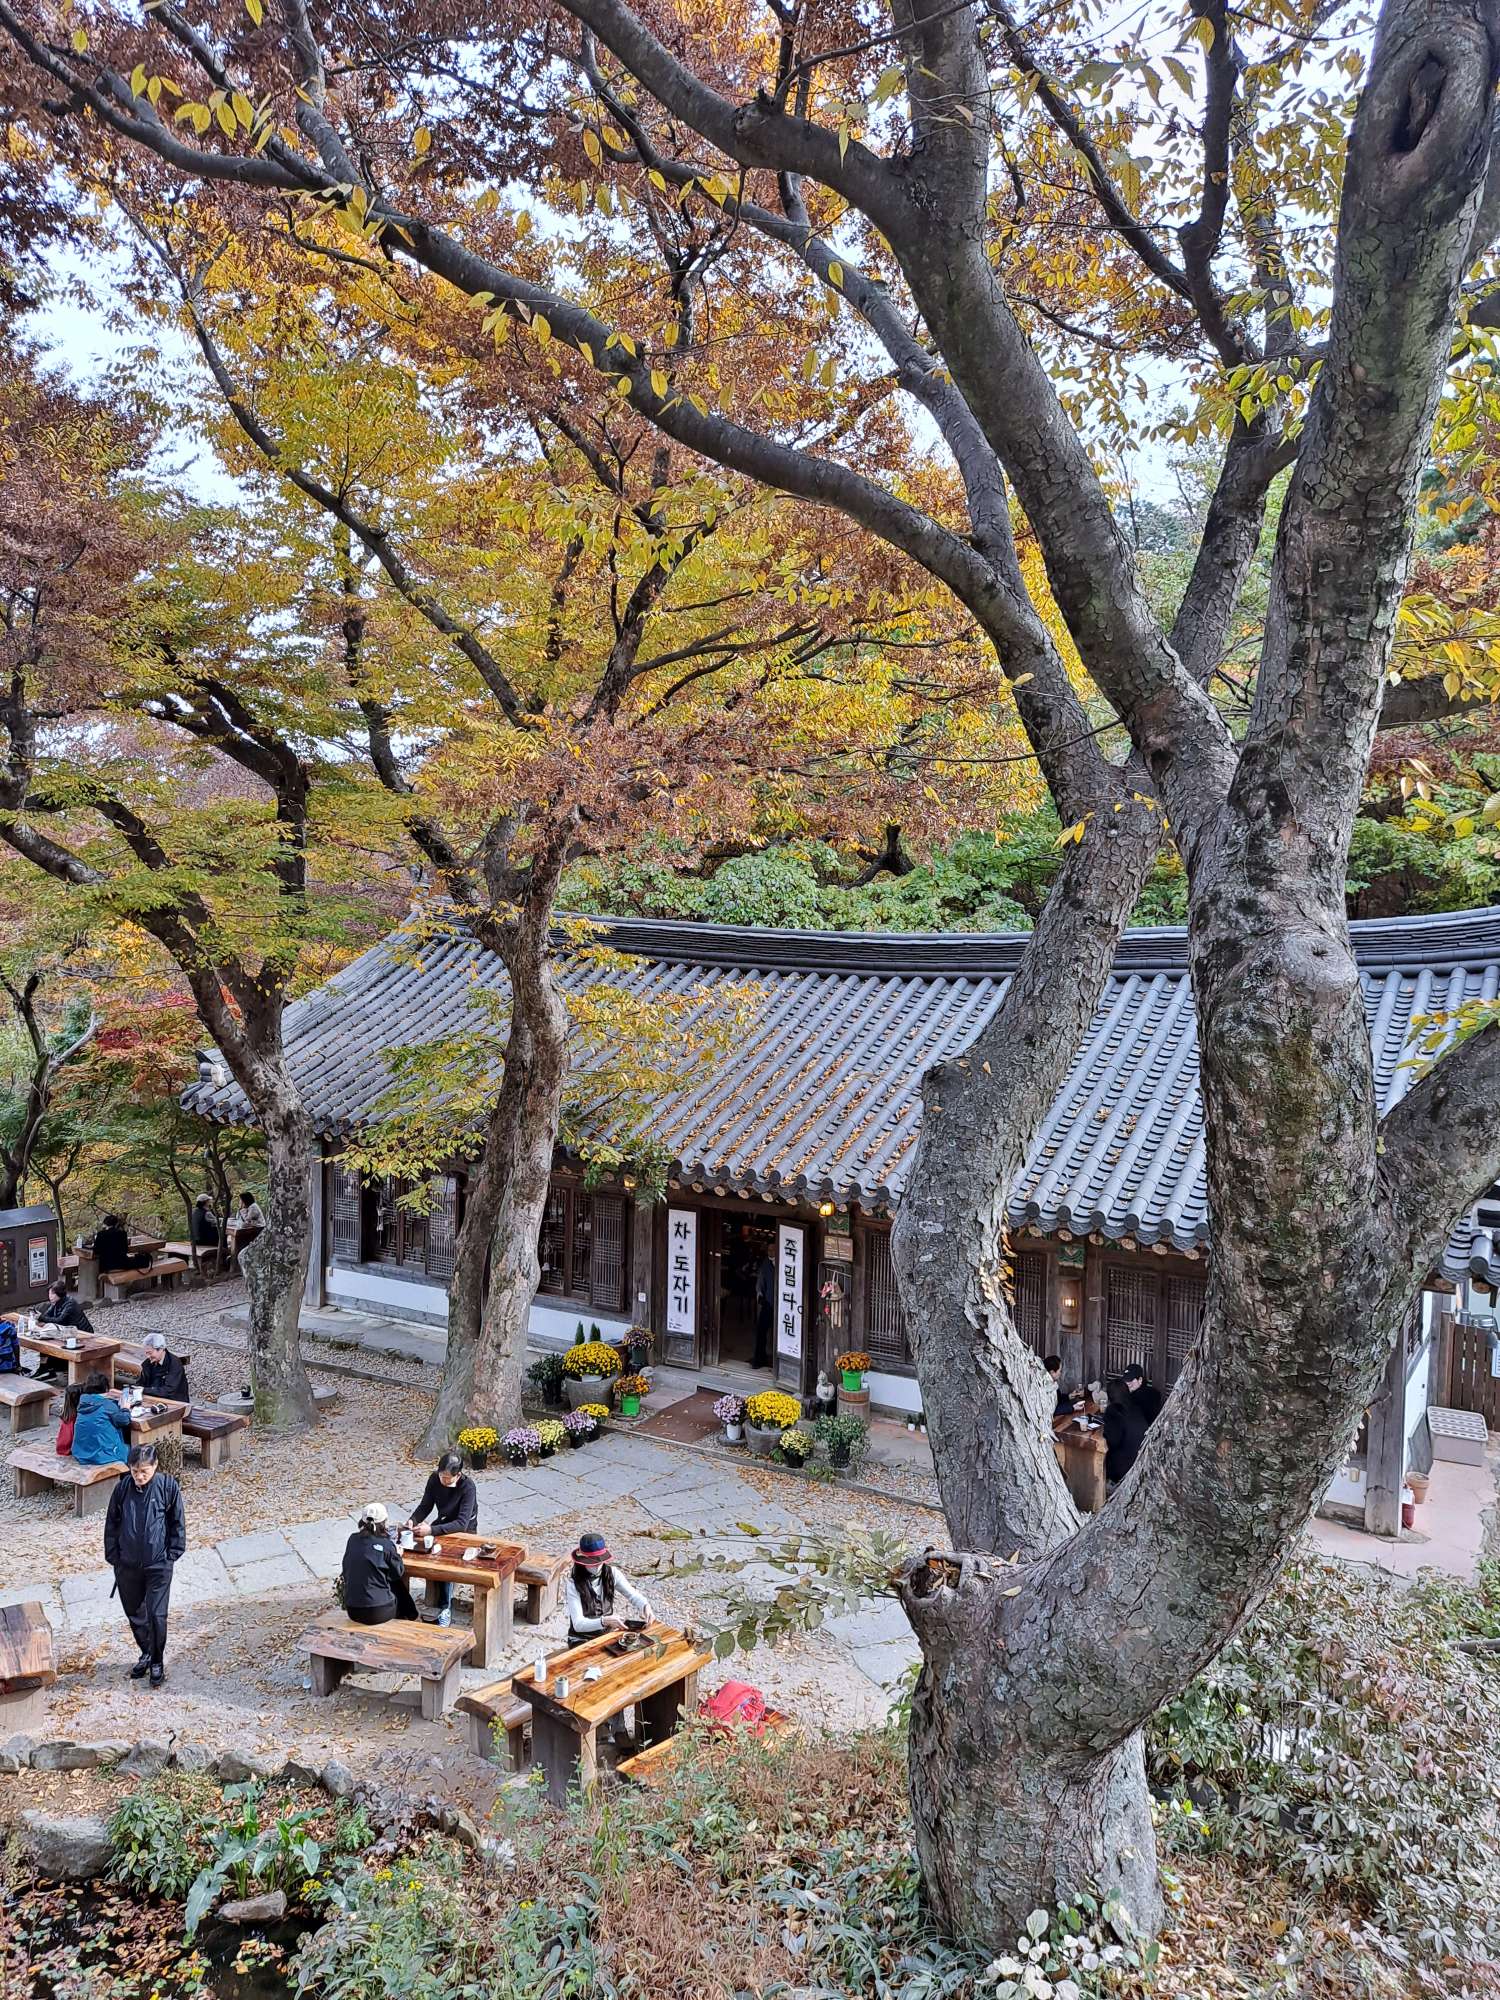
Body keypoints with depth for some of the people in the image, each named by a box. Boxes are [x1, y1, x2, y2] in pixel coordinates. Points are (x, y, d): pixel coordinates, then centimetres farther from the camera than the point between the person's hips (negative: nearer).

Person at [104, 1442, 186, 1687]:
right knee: (134, 1612, 16)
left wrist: (172, 1554, -5)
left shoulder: (167, 1486, -13)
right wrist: (113, 1556, 4)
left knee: (156, 1615, -2)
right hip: (127, 1565, 3)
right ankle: (146, 1654, 38)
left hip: (158, 1565, -3)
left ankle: (157, 1661, 18)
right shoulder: (122, 1488, -7)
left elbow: (177, 1522, -3)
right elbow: (112, 1524, 5)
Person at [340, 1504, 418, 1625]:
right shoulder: (386, 1544, -14)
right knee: (399, 1589, 27)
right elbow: (398, 1573, -2)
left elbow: (346, 1569, 12)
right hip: (378, 1612, -5)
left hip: (352, 1611, 5)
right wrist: (397, 1555, 17)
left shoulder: (353, 1539, -2)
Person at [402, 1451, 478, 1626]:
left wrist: (432, 1530, -41)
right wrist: (413, 1520, -22)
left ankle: (445, 1608, -17)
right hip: (442, 1524, 5)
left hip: (464, 1531, -5)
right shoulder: (434, 1479, -12)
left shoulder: (468, 1488, -27)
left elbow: (462, 1523, -32)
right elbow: (425, 1506, -1)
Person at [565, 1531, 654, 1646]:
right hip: (582, 1640, -4)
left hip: (608, 1633, 4)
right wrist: (604, 1621, -39)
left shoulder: (612, 1573, -7)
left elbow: (633, 1594, -4)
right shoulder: (574, 1584, -19)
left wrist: (645, 1606, -26)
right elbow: (578, 1624, -24)